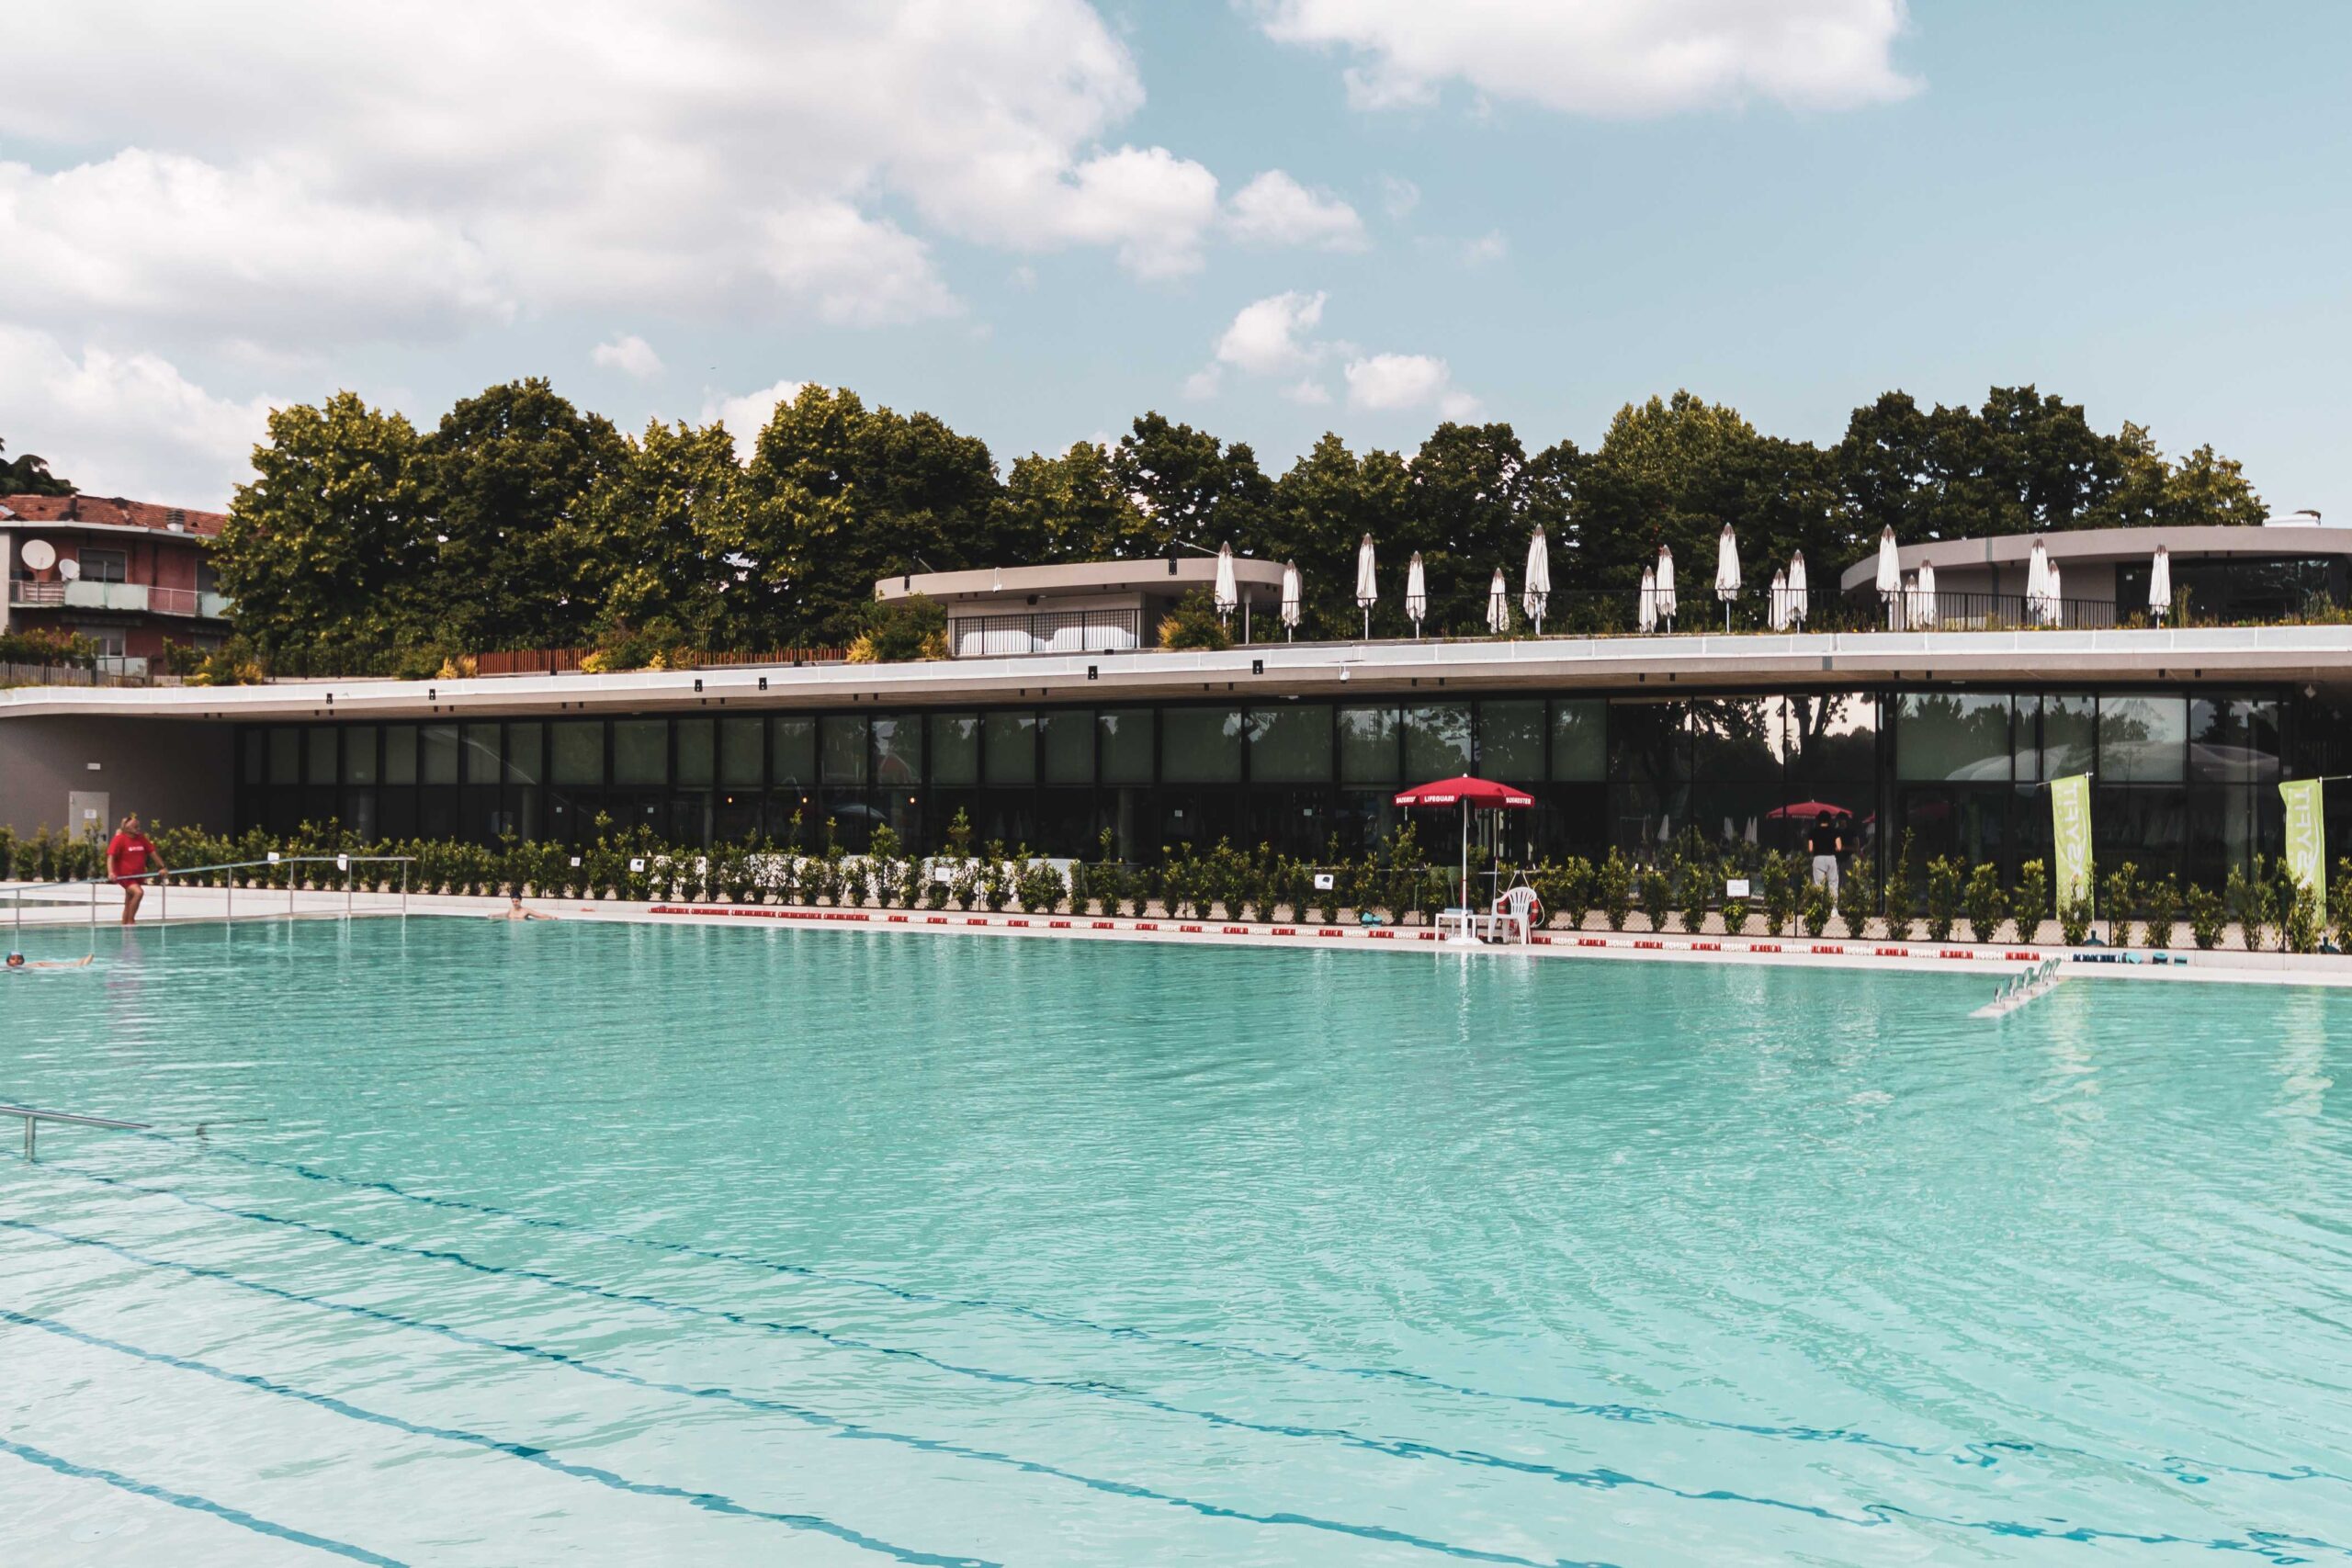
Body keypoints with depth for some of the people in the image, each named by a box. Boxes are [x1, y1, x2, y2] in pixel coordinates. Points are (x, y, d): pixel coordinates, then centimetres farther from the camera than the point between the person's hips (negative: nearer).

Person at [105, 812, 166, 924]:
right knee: (139, 892, -29)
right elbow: (111, 856, -19)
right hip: (124, 876, -7)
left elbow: (152, 853, 11)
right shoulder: (119, 839, -12)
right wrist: (111, 872, -33)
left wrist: (162, 867, 6)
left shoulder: (142, 838, 5)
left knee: (129, 904, 14)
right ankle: (130, 921, -21)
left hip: (138, 876, 7)